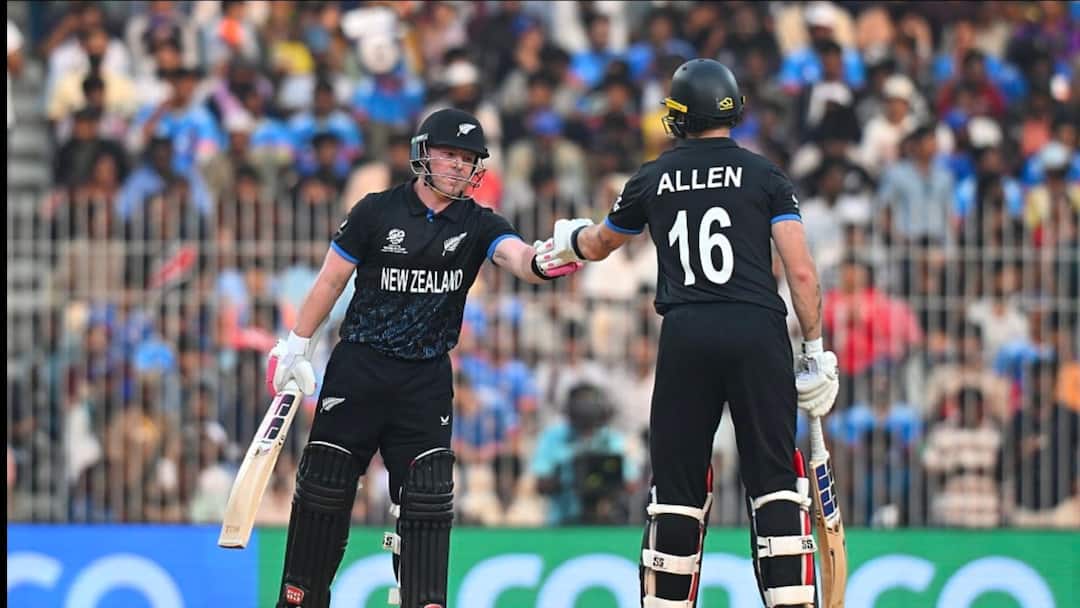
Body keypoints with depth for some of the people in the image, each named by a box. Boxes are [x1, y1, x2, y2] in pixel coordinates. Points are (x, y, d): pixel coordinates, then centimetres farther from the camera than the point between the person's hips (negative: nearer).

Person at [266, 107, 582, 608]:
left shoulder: (478, 225, 0)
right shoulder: (376, 211, -3)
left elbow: (518, 258, -20)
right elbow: (332, 280, 4)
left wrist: (543, 262, -44)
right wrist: (296, 347, 3)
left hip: (426, 380, 1)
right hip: (358, 369, -1)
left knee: (427, 499, -4)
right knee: (324, 488, 0)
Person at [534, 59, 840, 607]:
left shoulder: (652, 180, 12)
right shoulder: (766, 176, 5)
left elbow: (598, 246, 30)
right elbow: (801, 271, -2)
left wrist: (567, 239, 53)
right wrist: (815, 351, 5)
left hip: (685, 336, 1)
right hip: (758, 334, -1)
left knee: (677, 485, 8)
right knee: (774, 480, 1)